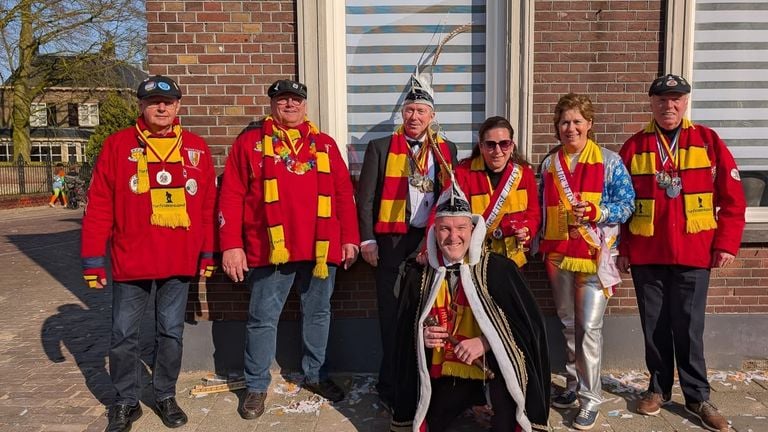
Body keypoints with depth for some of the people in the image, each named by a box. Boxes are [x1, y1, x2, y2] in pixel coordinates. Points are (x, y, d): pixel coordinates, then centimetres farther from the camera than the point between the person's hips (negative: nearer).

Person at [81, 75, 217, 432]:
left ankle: (166, 396, 30)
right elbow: (99, 206, -2)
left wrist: (208, 253, 4)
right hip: (130, 262, -1)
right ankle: (126, 402, 26)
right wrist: (92, 257, -4)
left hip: (180, 263, 1)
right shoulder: (117, 145, -1)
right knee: (124, 336, 8)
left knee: (171, 332, 13)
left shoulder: (196, 148, 5)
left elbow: (208, 205, 6)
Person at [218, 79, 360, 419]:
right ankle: (257, 386, 22)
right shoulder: (250, 141, 4)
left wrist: (349, 238, 5)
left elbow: (344, 194, 10)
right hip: (270, 249, -2)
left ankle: (315, 374, 32)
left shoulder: (325, 144, 12)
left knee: (318, 313, 14)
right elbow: (231, 196, -1)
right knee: (262, 319, 6)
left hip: (320, 249, 3)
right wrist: (231, 245, -8)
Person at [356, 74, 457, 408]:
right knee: (393, 315, 4)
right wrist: (367, 239, -6)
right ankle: (392, 384, 16)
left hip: (433, 241, 2)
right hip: (392, 241, -2)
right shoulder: (380, 147, 2)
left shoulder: (446, 150, 10)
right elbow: (365, 196, 0)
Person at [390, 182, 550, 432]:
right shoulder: (420, 273, -2)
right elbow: (404, 330, 8)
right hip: (445, 372, 4)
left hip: (493, 365, -4)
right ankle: (469, 398, 30)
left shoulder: (498, 269, -13)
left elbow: (529, 324, -11)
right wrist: (422, 336, -14)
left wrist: (484, 343, -22)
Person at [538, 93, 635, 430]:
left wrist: (594, 211, -21)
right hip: (558, 255, 4)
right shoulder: (549, 164, 10)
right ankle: (573, 385, 28)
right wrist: (539, 246, 10)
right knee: (568, 324, 13)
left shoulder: (609, 161, -2)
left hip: (595, 255, -4)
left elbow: (628, 204, -6)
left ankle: (590, 397, 6)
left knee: (589, 326, -6)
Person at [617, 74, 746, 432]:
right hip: (646, 255, 1)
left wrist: (726, 243, -3)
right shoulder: (634, 147, 3)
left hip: (693, 255, -1)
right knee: (654, 327, 10)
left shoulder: (708, 141, 2)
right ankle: (659, 388, 26)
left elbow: (732, 197, 2)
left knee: (688, 328, 5)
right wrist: (622, 248, 3)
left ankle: (697, 397, 20)